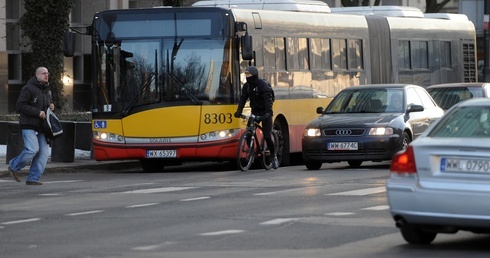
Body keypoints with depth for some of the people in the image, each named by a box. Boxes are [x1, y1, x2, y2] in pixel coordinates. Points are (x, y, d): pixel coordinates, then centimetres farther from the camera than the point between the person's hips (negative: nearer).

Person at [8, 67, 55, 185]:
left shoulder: (47, 90, 16)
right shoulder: (28, 89, -9)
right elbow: (20, 106, -15)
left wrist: (50, 107, 6)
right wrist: (38, 112, -19)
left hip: (41, 126, 8)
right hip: (29, 125, -8)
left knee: (44, 151, -4)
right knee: (33, 149, -18)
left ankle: (33, 178, 0)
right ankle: (14, 167, 5)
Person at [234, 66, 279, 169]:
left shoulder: (263, 85, -17)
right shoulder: (246, 86, 2)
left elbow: (268, 100, -27)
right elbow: (242, 98, -4)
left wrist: (268, 112, -40)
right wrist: (239, 111, -19)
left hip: (264, 112, -6)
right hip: (255, 111, 6)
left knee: (267, 136, -8)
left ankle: (274, 156, 9)